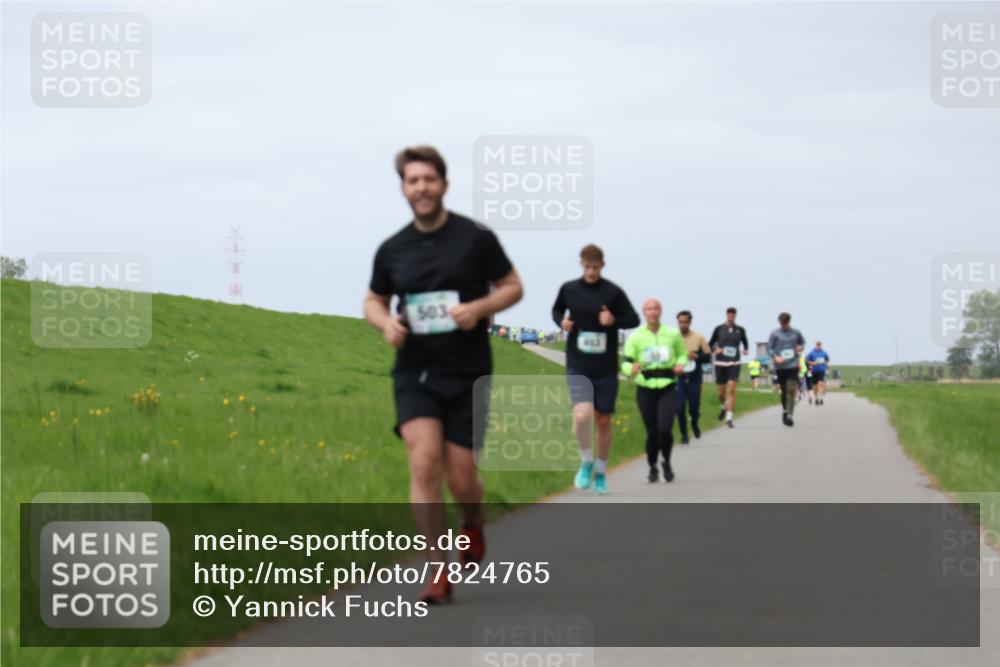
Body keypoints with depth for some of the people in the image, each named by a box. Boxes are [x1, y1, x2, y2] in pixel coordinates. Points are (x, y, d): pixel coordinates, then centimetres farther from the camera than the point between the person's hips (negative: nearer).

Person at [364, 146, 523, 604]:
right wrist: (386, 323, -5)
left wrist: (479, 308, -15)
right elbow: (373, 301, 18)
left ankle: (473, 530, 37)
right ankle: (438, 574, -10)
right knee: (424, 465, -16)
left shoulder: (476, 238, -2)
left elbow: (512, 287, 4)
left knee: (461, 478, 1)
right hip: (415, 373, 1)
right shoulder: (392, 249, 6)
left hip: (468, 374, -1)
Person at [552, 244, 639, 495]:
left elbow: (634, 319, 2)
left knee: (603, 421, 8)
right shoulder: (569, 289, 1)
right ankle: (586, 461, 4)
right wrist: (561, 321, -4)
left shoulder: (613, 292, -4)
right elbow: (557, 311, 19)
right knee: (582, 415, -20)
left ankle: (600, 472, 26)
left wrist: (614, 321, -18)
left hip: (606, 369, 0)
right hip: (578, 368, 0)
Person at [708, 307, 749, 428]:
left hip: (734, 363, 0)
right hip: (720, 362, 0)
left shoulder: (740, 330, 4)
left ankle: (729, 418, -14)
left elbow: (745, 343, 19)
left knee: (731, 390, -14)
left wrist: (746, 349, -2)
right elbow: (710, 344, 9)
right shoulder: (719, 329, 1)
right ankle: (722, 407, 42)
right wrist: (715, 350, -11)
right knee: (721, 392, 8)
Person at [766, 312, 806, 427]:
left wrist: (800, 347, -1)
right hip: (780, 366, 0)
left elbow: (802, 342, 22)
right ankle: (785, 411, 29)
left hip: (793, 365, 0)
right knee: (784, 391, 7)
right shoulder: (775, 334, 1)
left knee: (791, 390, -13)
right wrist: (775, 357, -18)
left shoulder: (796, 333, 6)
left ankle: (789, 415, -17)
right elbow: (769, 348, 1)